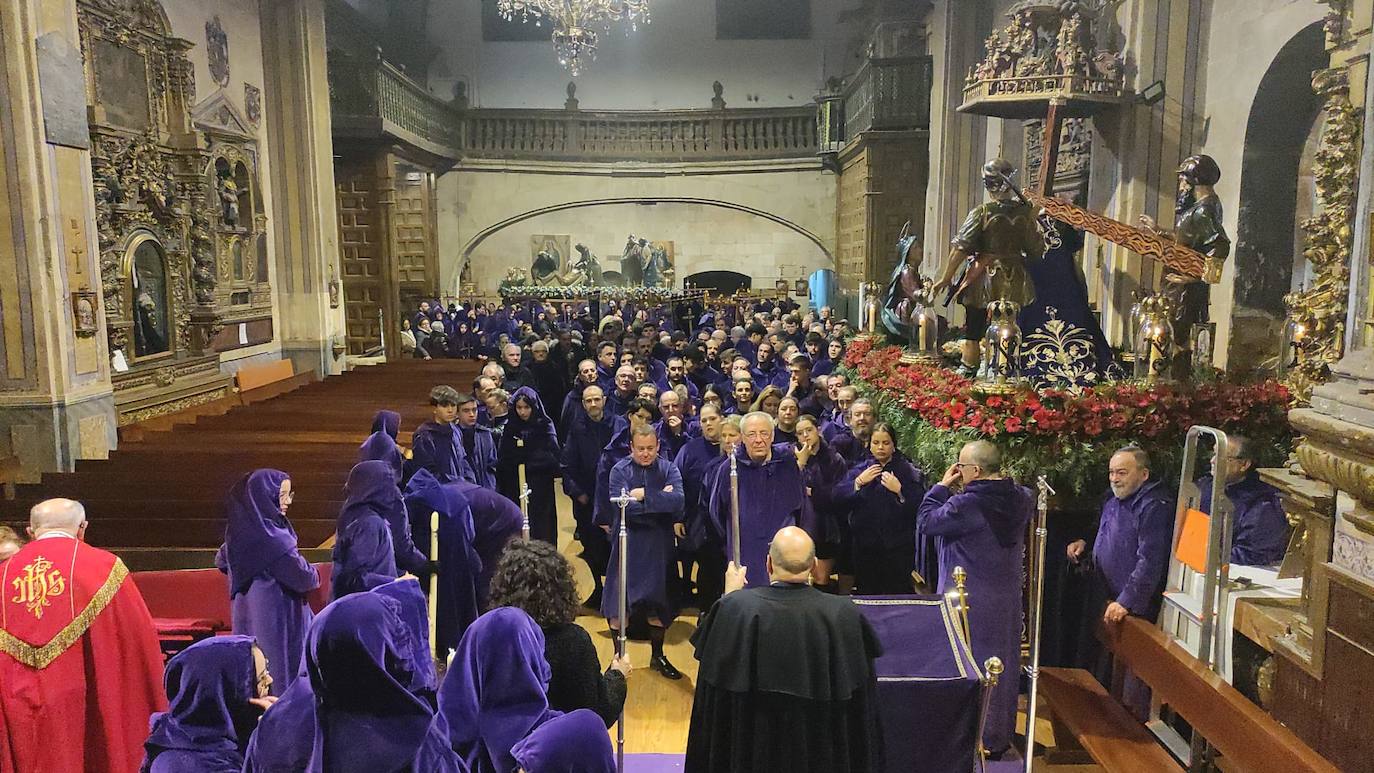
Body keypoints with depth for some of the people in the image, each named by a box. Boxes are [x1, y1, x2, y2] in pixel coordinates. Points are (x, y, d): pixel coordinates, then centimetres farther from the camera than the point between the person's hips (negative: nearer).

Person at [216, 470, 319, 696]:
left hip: (248, 621, 8)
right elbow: (302, 577, -23)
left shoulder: (239, 532, 1)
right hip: (276, 622, -8)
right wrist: (314, 575, -1)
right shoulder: (271, 538, -24)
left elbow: (221, 560, 19)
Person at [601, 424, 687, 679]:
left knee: (658, 604, 11)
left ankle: (658, 656, 29)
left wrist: (643, 495, -20)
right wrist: (660, 499, -17)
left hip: (659, 546, 2)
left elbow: (678, 500, -19)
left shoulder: (669, 469, -2)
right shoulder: (619, 471, -6)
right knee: (619, 605, 2)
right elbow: (624, 507, -20)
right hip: (627, 544, -2)